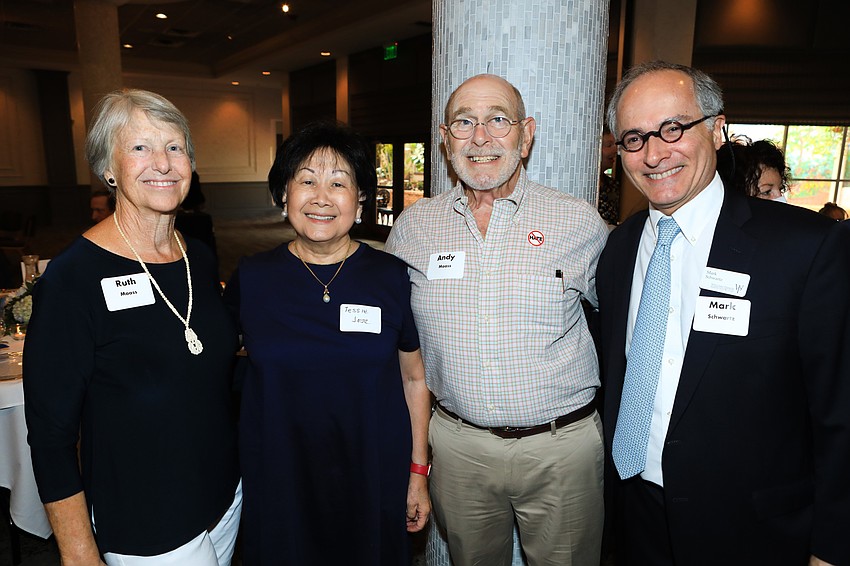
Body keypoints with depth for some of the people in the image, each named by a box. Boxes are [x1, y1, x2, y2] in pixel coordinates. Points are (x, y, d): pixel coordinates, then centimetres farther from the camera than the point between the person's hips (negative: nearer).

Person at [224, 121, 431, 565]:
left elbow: (414, 379, 1)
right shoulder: (250, 278, -5)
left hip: (373, 481, 0)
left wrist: (418, 473, 2)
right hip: (277, 484, 1)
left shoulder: (392, 278, -7)